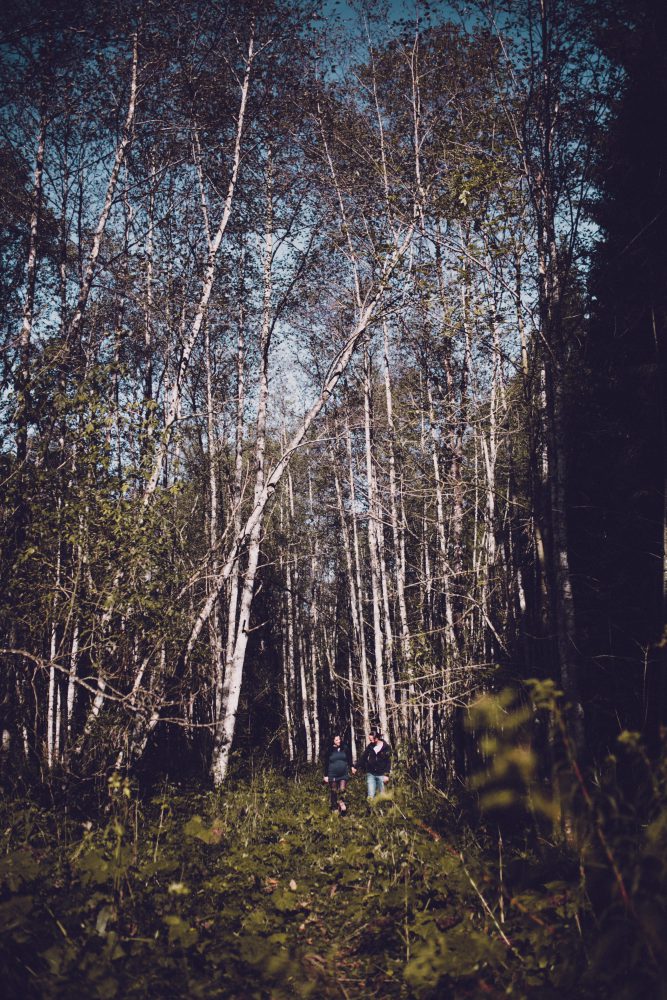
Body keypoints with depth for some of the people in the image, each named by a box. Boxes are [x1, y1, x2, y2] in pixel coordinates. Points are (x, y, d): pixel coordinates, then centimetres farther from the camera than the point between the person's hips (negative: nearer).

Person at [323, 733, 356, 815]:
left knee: (342, 790, -12)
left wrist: (351, 767, 2)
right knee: (333, 793, 6)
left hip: (344, 775, 1)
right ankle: (334, 809, 17)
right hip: (332, 775, 0)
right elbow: (326, 763, 2)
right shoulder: (330, 750, -3)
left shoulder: (345, 748, 0)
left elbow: (349, 759, 14)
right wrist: (325, 775, 1)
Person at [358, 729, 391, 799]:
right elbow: (363, 757, 9)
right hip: (371, 774, 2)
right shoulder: (370, 746, 0)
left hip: (381, 774, -2)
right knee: (371, 795, -5)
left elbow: (388, 762, -6)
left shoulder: (386, 747, -7)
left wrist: (387, 774, -11)